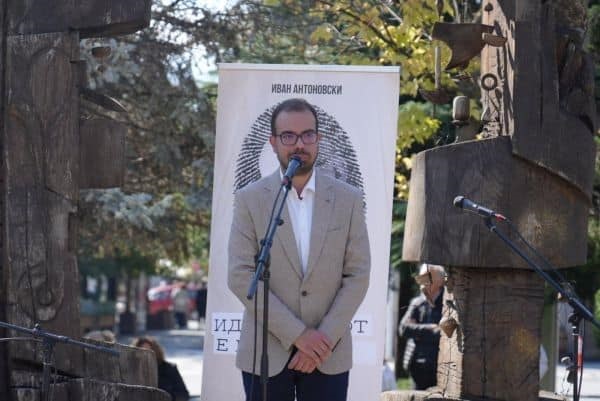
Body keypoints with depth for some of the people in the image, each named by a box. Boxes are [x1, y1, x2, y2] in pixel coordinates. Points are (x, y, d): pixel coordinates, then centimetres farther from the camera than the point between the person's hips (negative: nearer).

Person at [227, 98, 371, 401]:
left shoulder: (348, 199, 5)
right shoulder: (250, 199, 0)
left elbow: (358, 275, 2)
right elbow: (241, 276, -7)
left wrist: (325, 338, -10)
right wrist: (298, 335, -13)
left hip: (328, 355, 1)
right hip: (266, 353, -1)